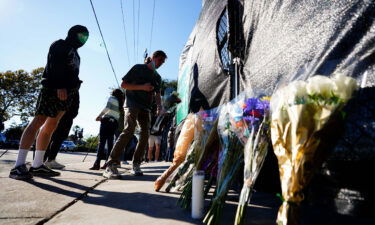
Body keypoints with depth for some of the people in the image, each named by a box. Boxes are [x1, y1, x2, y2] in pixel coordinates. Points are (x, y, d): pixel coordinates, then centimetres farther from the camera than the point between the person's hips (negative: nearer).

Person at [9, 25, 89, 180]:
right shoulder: (60, 45, 5)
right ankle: (19, 166, -17)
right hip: (53, 88, -9)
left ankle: (37, 165, 5)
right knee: (39, 121, -15)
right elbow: (55, 65, -11)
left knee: (51, 126, 3)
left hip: (66, 92, 9)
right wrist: (60, 85, -24)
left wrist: (73, 90, 13)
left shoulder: (74, 53, 30)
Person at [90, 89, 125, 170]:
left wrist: (99, 116, -3)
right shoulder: (120, 103, 22)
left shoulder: (112, 98, 7)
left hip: (107, 120, -6)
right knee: (110, 143, 6)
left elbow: (107, 107, -11)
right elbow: (118, 115, 12)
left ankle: (97, 163, -18)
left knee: (102, 142, -11)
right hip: (115, 123, 6)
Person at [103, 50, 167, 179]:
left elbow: (157, 94, 12)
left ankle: (136, 165, 3)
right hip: (132, 104, -6)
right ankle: (110, 166, -23)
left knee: (145, 134, -5)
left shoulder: (157, 78, 19)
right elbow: (123, 84, -1)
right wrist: (142, 87, -13)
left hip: (145, 108, 6)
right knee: (129, 130, -23)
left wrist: (159, 107, -9)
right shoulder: (138, 68, 4)